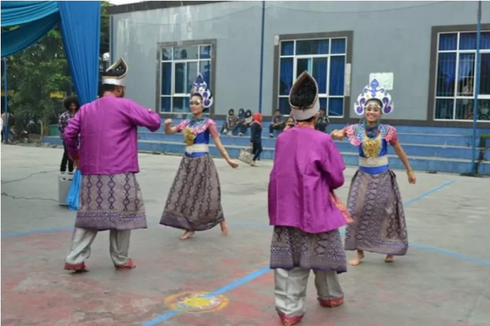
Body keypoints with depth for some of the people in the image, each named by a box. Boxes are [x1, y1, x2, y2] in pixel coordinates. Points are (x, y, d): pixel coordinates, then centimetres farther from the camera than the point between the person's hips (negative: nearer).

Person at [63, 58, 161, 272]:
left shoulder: (85, 109, 11)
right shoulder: (125, 106, -4)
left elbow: (68, 134, 10)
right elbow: (154, 123, -2)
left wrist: (74, 154, 28)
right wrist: (151, 113, 21)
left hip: (91, 174, 5)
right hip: (119, 174, -5)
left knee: (89, 214, 11)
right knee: (122, 214, 7)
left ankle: (75, 259, 8)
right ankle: (121, 260, 16)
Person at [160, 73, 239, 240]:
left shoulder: (208, 123, -8)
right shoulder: (186, 122, 7)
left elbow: (218, 143, -5)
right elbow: (169, 132, 10)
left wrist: (228, 160, -7)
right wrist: (167, 124, -12)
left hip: (202, 161, -6)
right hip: (187, 161, 6)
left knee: (205, 194, -1)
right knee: (185, 193, 5)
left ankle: (222, 223, 20)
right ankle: (189, 228, 15)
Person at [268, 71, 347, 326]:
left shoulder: (282, 138, 2)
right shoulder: (322, 140, -12)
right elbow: (337, 179, -5)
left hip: (285, 208, 4)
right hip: (314, 209, -4)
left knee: (287, 258, 6)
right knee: (321, 253, 16)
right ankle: (330, 296, 36)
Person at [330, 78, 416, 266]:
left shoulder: (388, 131, -8)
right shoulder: (356, 129, -7)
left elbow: (399, 151, 4)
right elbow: (336, 135, -12)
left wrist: (409, 171, 12)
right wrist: (335, 134, -37)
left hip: (383, 178, -1)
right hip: (363, 177, 1)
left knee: (386, 213, 7)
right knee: (358, 212, -2)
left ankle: (390, 248, 27)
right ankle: (360, 251, 12)